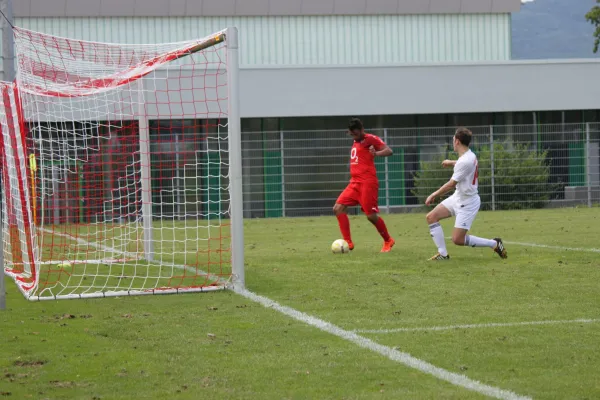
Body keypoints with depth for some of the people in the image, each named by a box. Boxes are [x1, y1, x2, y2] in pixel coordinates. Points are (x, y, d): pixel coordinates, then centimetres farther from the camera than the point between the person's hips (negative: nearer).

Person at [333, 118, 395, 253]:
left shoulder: (370, 139, -5)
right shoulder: (356, 142, 19)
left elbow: (389, 151, -16)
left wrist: (376, 153, -33)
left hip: (368, 182, -8)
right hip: (355, 182, 8)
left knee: (371, 215, -8)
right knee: (338, 208, -4)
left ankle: (388, 241, 15)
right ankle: (348, 242, -2)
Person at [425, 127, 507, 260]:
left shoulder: (464, 161, -26)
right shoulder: (469, 155, 2)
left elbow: (451, 184, -21)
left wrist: (433, 195, -11)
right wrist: (452, 163, 44)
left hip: (467, 203, -10)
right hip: (458, 197, 10)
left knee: (457, 239, -9)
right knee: (431, 217, 2)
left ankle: (494, 244, 3)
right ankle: (442, 254, 4)